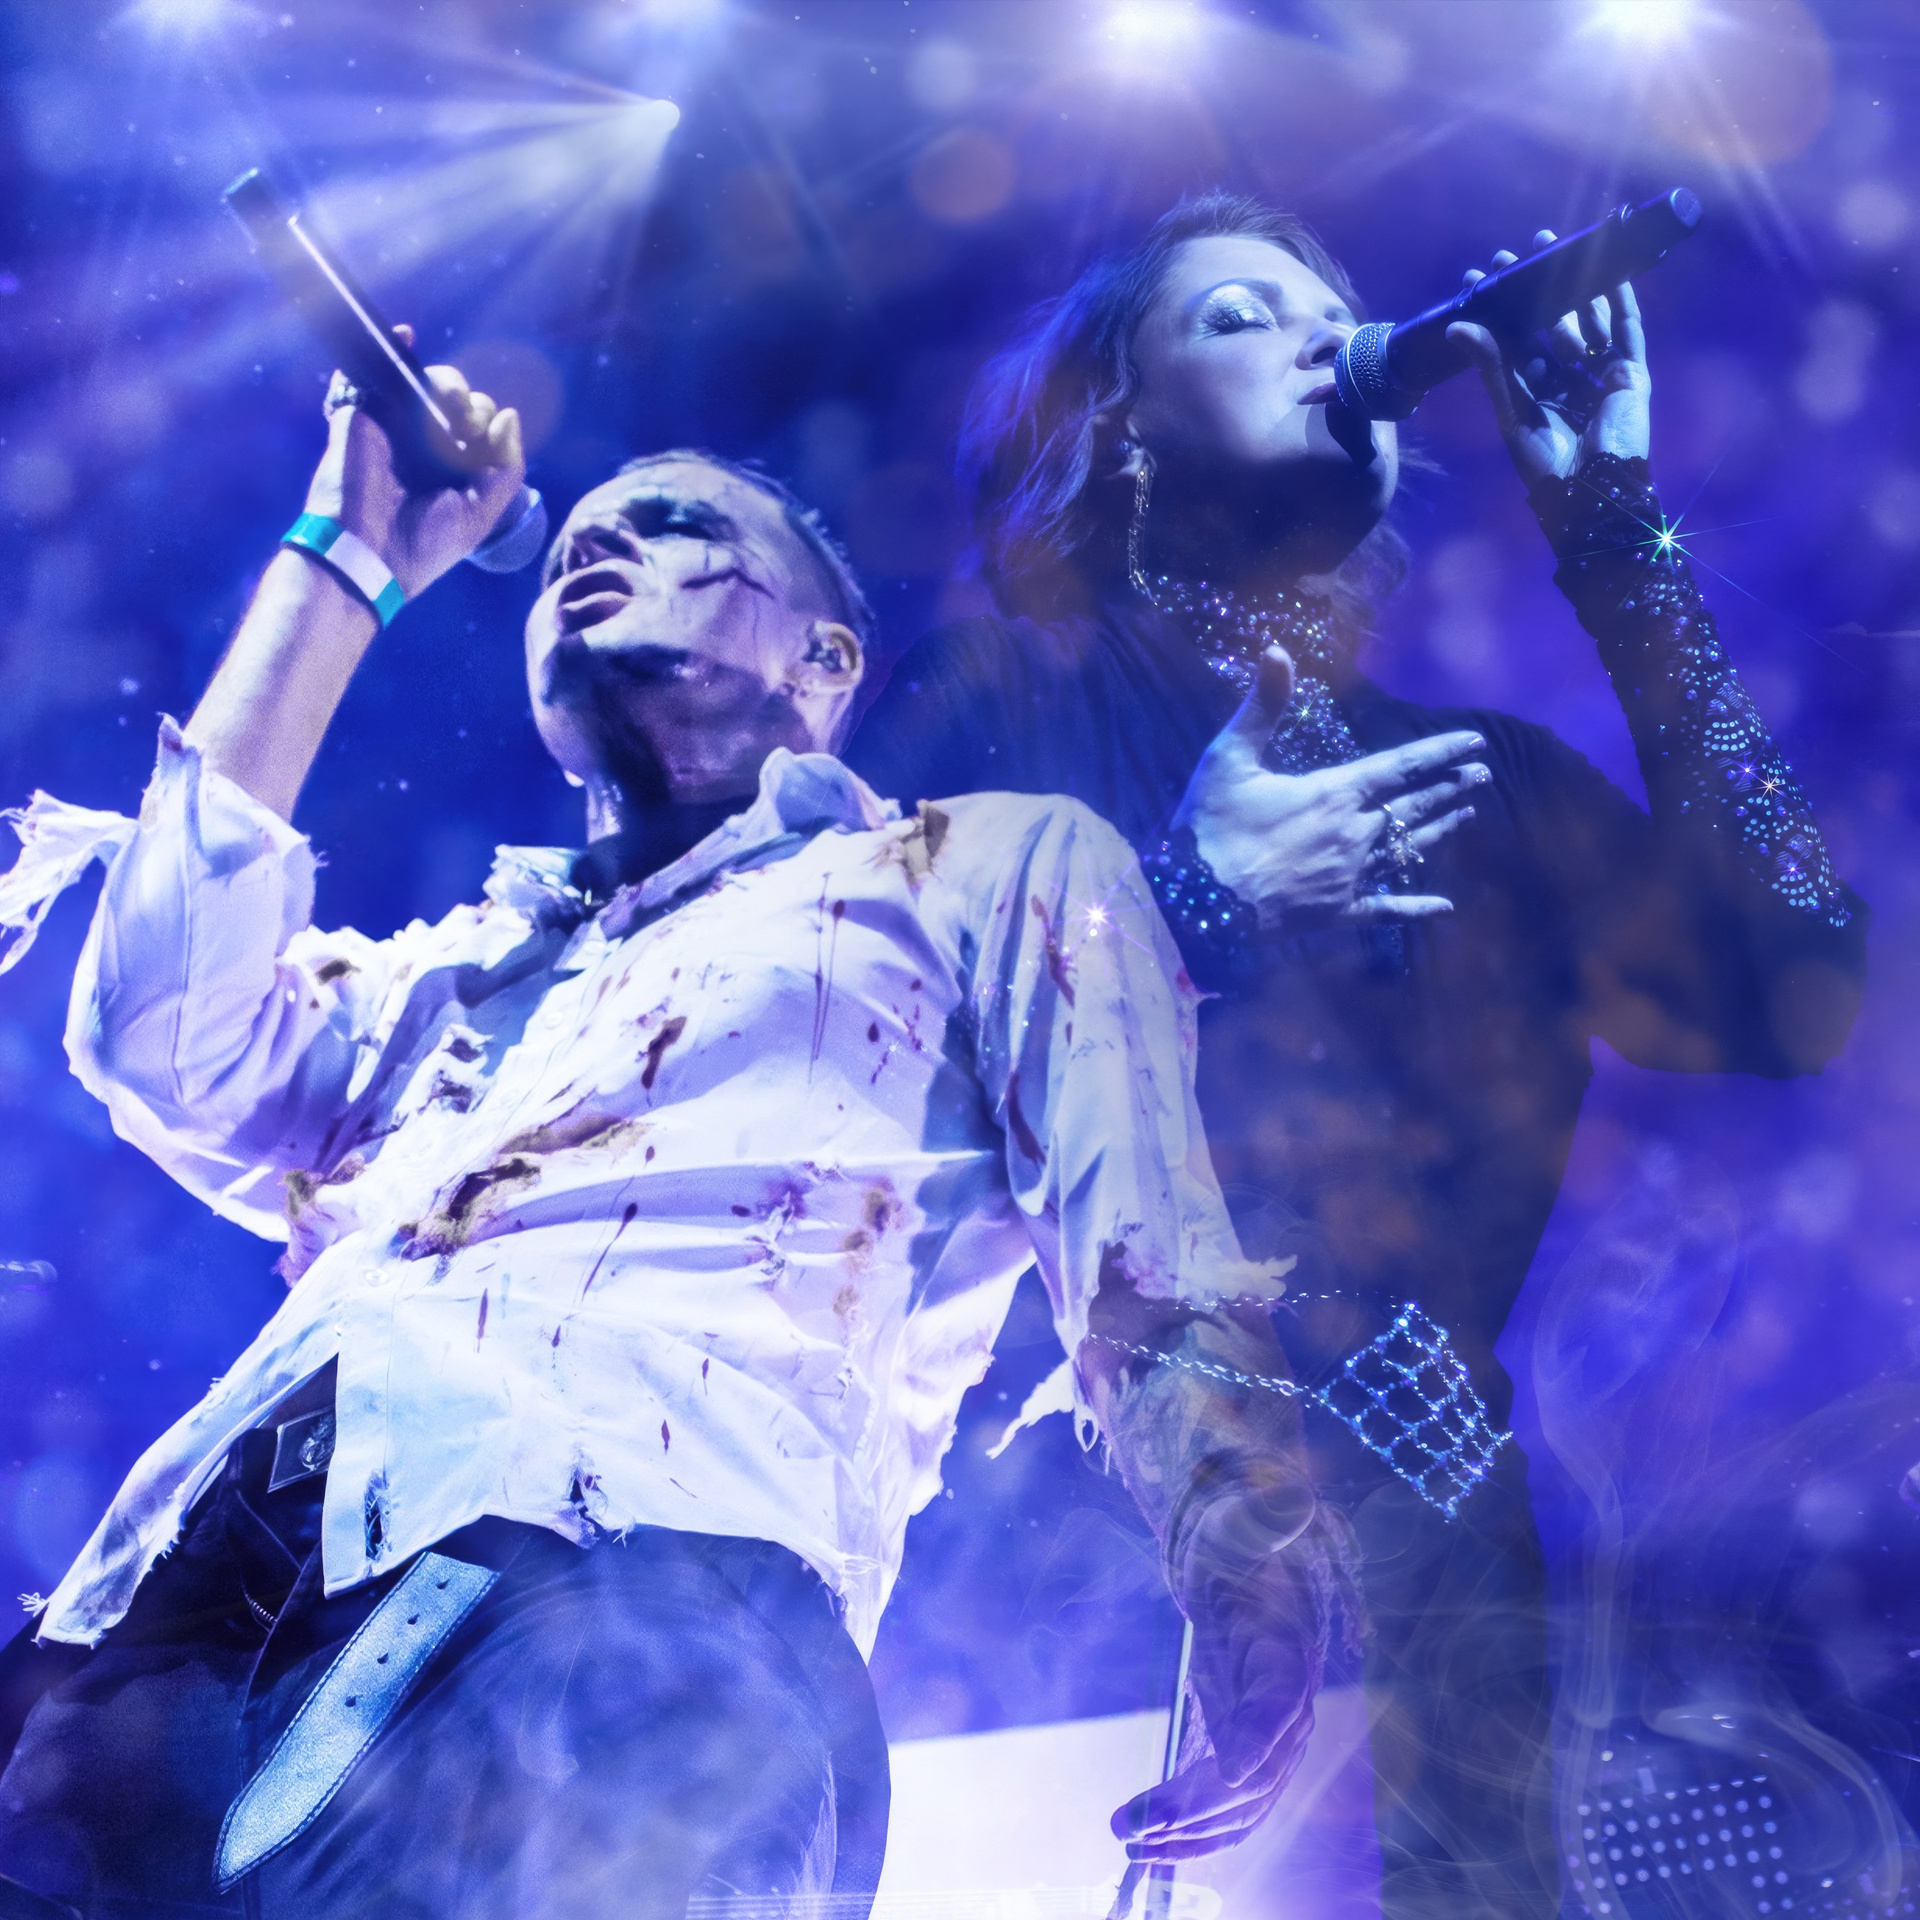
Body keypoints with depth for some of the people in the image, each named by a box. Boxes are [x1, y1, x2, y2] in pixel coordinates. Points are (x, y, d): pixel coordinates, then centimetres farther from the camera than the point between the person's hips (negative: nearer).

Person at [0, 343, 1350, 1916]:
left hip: (648, 1565, -5)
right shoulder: (465, 964, 35)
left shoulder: (994, 867, 21)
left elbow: (1157, 1278, 6)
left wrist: (1255, 1577, -18)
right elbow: (178, 1051, 15)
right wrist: (345, 562, 26)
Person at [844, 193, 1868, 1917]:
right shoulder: (999, 704, 7)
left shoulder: (1483, 781, 16)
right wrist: (1199, 906, -9)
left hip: (1399, 1541, 3)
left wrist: (1617, 540, 3)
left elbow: (1785, 1000, 0)